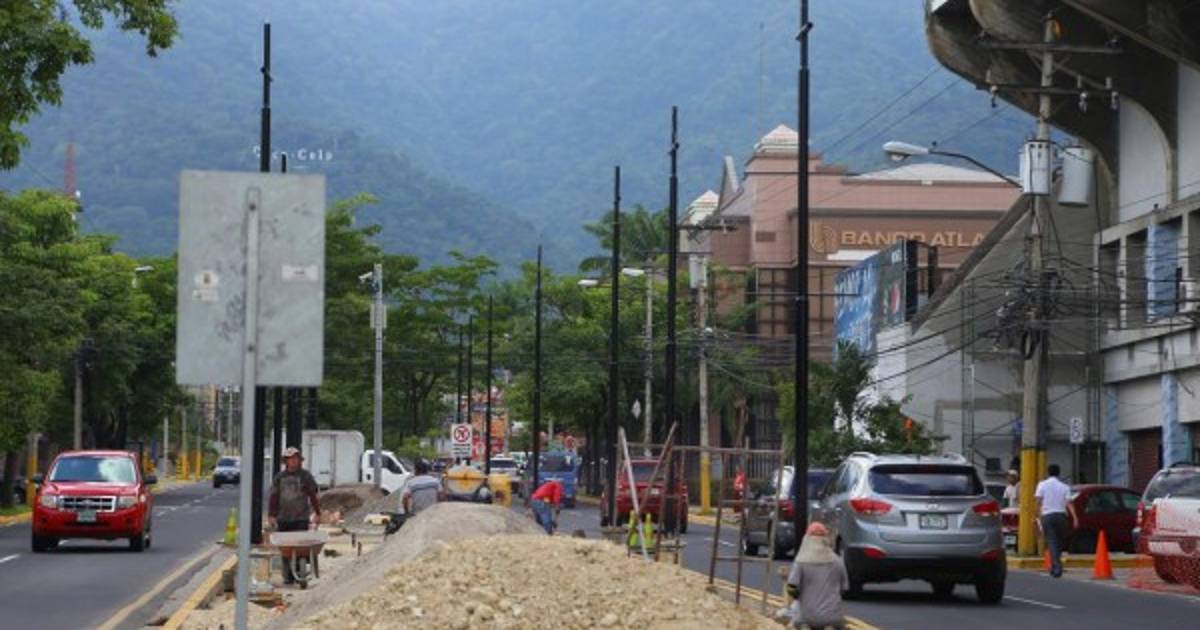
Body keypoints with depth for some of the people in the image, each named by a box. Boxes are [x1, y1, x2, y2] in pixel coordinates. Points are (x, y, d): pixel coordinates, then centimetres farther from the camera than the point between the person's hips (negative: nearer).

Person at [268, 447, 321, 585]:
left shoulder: (306, 476, 5)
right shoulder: (279, 478, 10)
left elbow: (313, 496, 7)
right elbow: (273, 497, 10)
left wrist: (317, 513, 3)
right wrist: (271, 515, 3)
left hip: (301, 518, -2)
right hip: (283, 519, 2)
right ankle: (288, 576, 7)